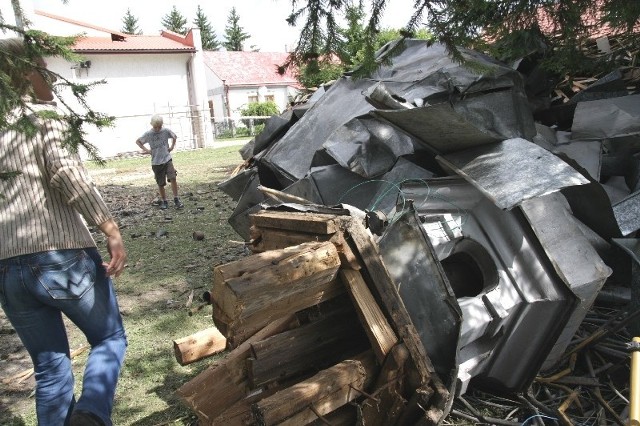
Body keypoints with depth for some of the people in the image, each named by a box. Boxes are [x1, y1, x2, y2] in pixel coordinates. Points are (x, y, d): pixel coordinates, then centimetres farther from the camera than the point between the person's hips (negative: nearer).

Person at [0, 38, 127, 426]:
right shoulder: (43, 115, -2)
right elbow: (65, 170, -20)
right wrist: (111, 229, -19)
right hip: (61, 256, -6)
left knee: (50, 365, 18)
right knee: (110, 339, 13)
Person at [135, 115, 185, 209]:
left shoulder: (166, 131, -2)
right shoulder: (148, 134, -4)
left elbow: (174, 137, 17)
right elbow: (138, 141, 8)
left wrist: (172, 147, 6)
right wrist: (146, 150, -2)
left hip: (167, 159, 0)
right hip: (156, 162, 0)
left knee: (173, 178, -16)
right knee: (161, 184, 6)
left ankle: (176, 200, -6)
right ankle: (164, 201, 21)